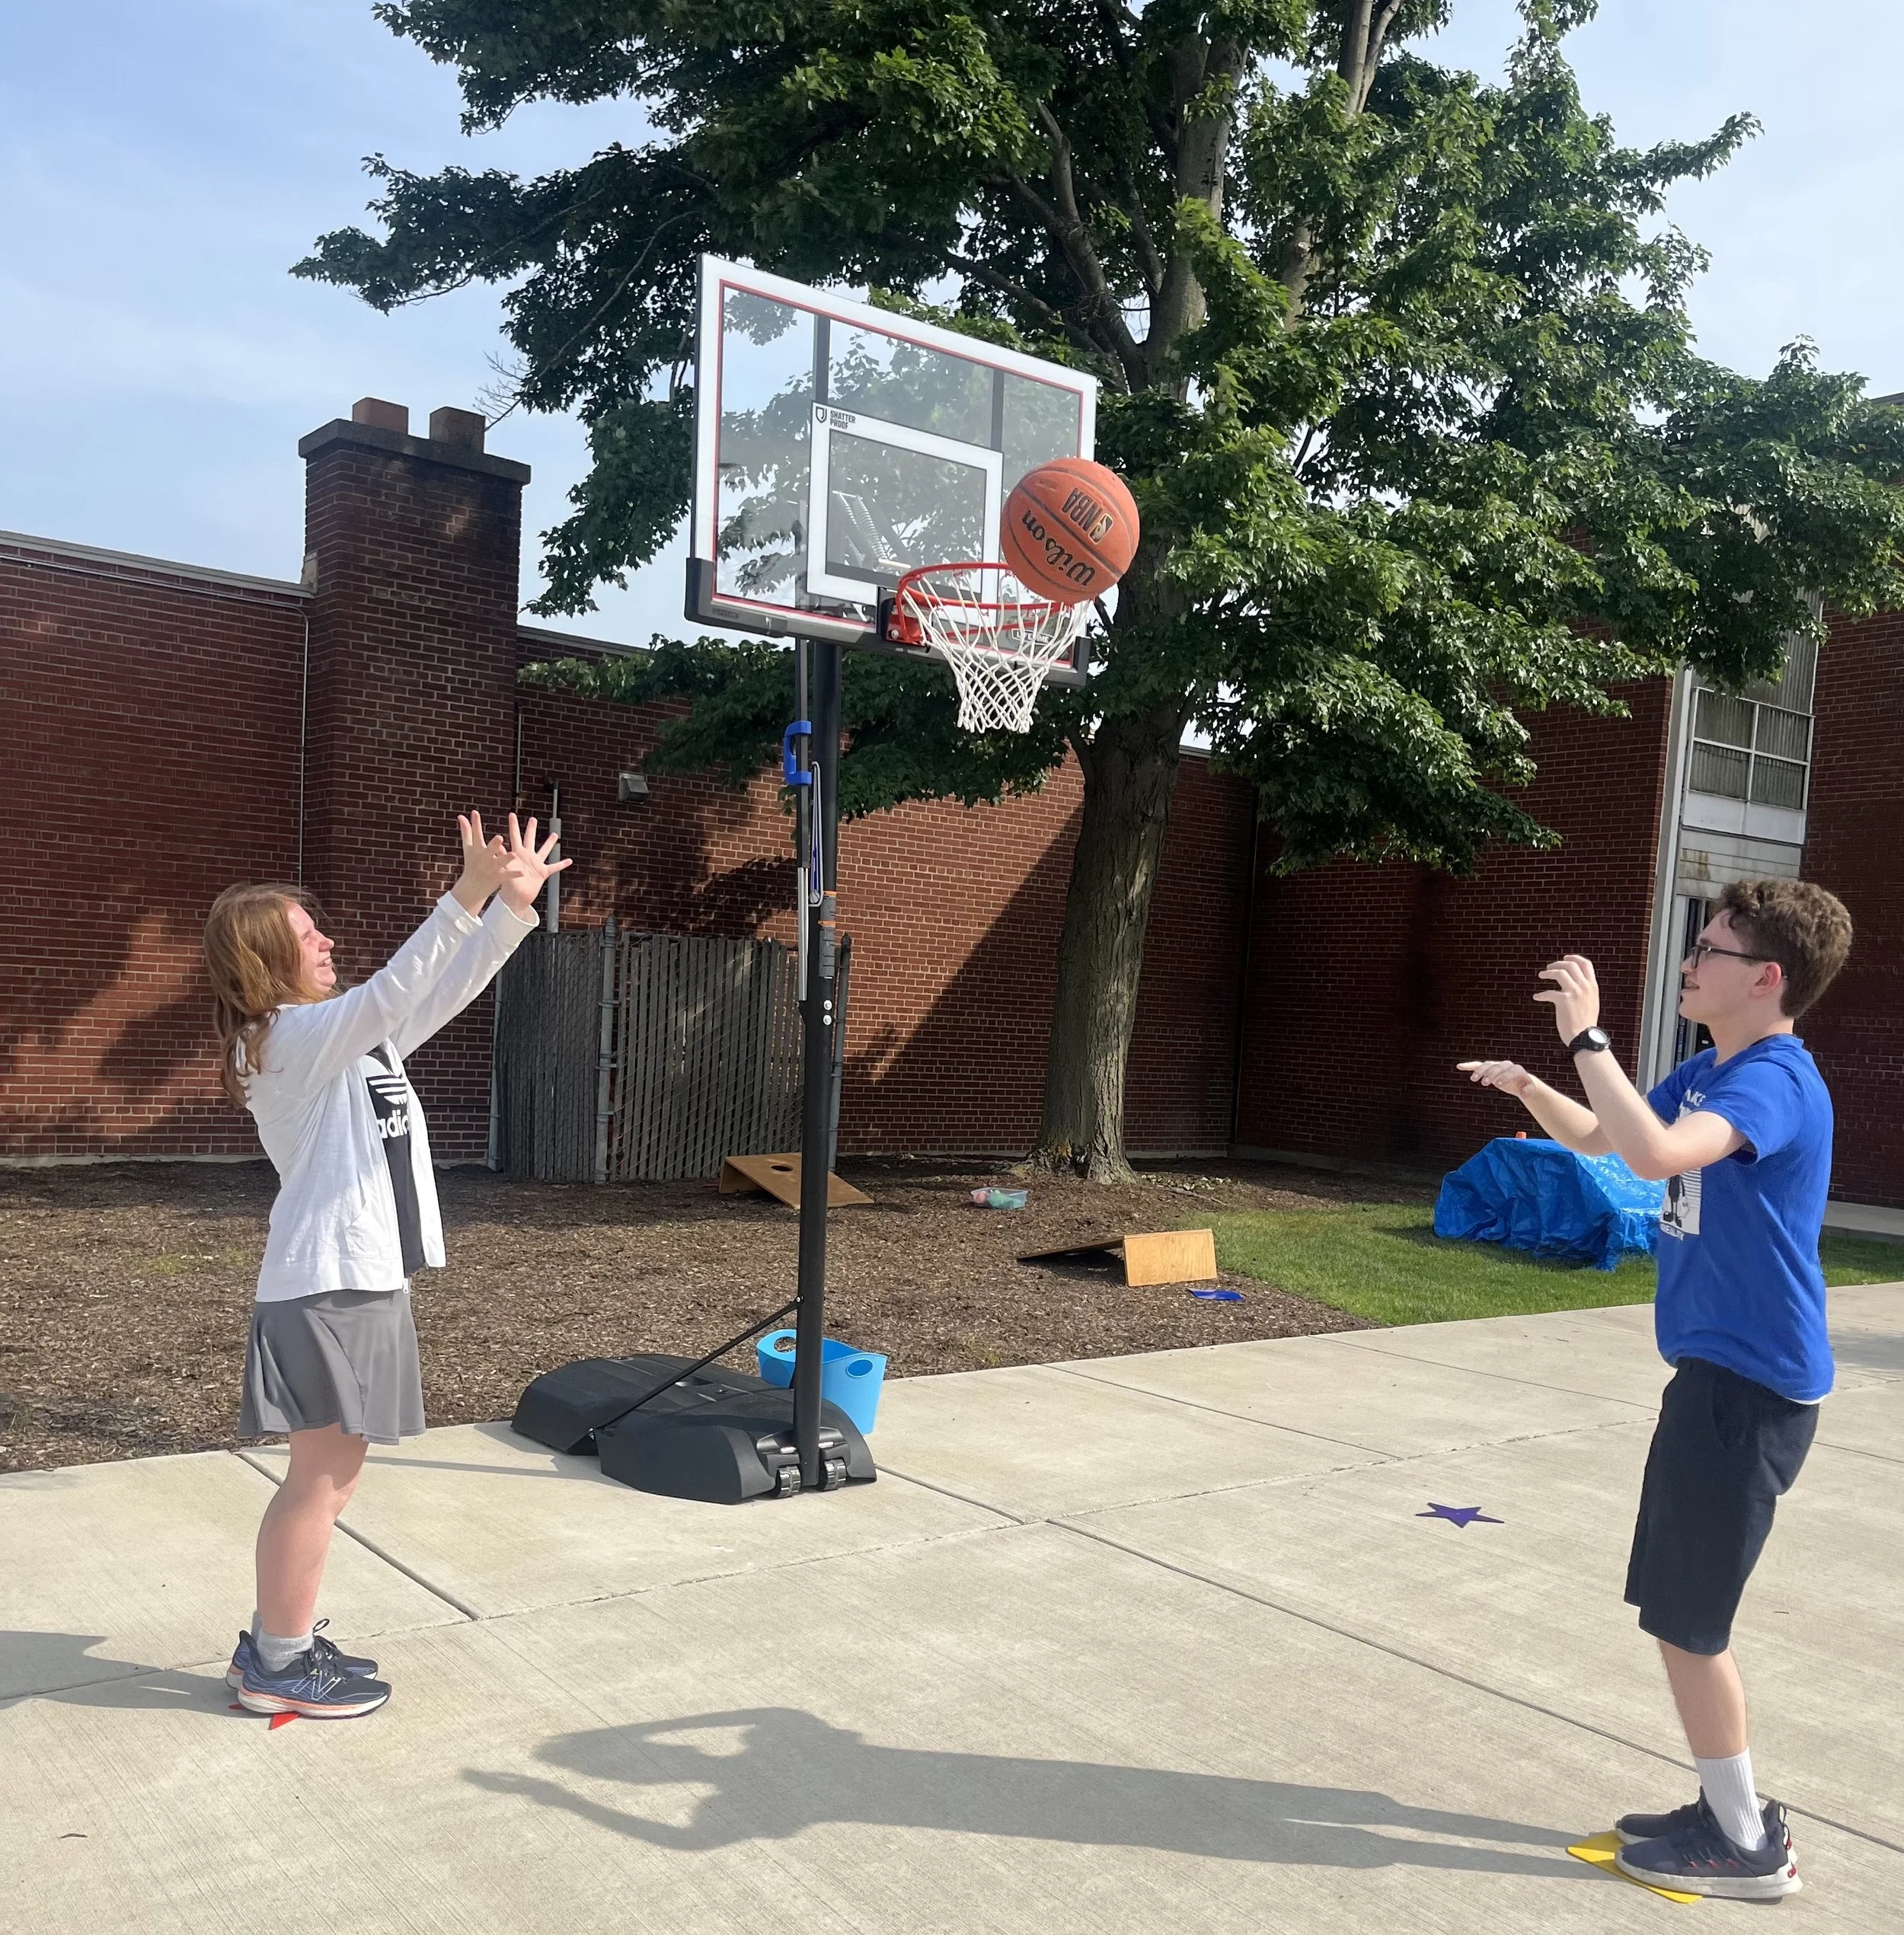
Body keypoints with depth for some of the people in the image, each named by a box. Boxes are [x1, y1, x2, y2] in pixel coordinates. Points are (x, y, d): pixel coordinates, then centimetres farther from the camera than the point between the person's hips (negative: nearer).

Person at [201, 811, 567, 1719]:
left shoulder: (352, 1036, 14)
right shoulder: (288, 1039, -13)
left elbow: (445, 991, 13)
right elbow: (390, 992, -30)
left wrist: (513, 904, 3)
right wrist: (464, 898, -37)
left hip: (363, 1275, 10)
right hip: (323, 1282, -10)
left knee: (336, 1468, 15)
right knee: (320, 1473, -2)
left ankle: (279, 1640, 27)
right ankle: (276, 1666, 11)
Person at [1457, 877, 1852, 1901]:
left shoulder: (1774, 1080, -21)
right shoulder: (1709, 1070, 9)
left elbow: (1659, 1154, -40)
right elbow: (1599, 1137, 19)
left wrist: (1586, 1035, -32)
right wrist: (1528, 1085, 1)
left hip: (1751, 1385, -9)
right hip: (1722, 1370, 10)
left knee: (1684, 1617, 1)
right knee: (1683, 1607, 18)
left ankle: (1745, 1847, 17)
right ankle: (1733, 1808, 31)